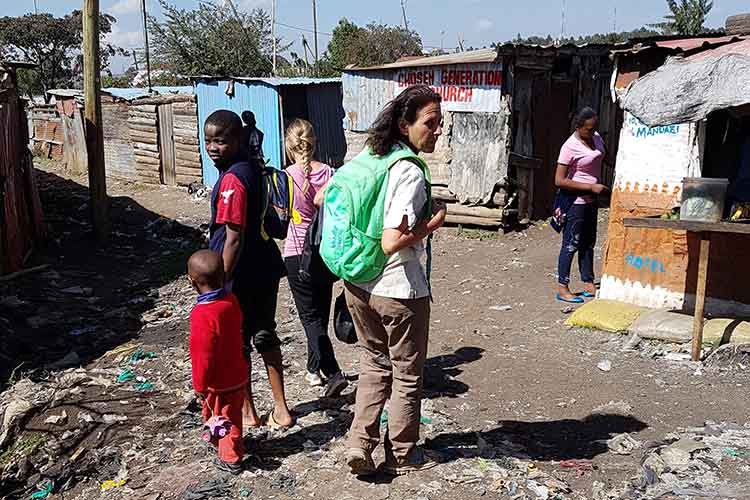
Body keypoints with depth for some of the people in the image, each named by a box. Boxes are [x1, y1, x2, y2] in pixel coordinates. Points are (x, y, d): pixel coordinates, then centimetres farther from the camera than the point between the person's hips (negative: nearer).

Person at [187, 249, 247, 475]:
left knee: (225, 419, 13)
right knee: (231, 416, 25)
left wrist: (200, 385, -11)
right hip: (237, 375, 7)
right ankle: (225, 445, 45)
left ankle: (231, 459, 30)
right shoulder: (231, 300, -8)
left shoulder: (202, 314, -30)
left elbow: (203, 356, -24)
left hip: (218, 383, -7)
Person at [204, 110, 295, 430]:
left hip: (242, 277, -9)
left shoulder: (232, 180, -22)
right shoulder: (255, 169, 5)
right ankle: (280, 408, 28)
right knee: (265, 336, 19)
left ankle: (247, 411, 26)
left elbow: (234, 238, -23)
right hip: (266, 268, 9)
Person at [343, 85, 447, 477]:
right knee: (407, 375, 14)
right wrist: (435, 221, -14)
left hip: (358, 285, 7)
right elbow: (392, 243, -29)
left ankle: (360, 444, 22)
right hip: (399, 292, -7)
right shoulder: (411, 173, -22)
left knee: (374, 364, 24)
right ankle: (402, 456, 29)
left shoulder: (368, 158, 1)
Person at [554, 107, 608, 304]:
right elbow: (559, 181, -22)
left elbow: (601, 160, 24)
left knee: (588, 243, 15)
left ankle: (588, 284, 25)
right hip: (575, 201, -8)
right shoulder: (570, 147, -20)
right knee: (571, 244, -4)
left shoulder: (596, 138, 3)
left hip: (591, 199, 8)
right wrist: (591, 187, -21)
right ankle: (562, 288, 3)